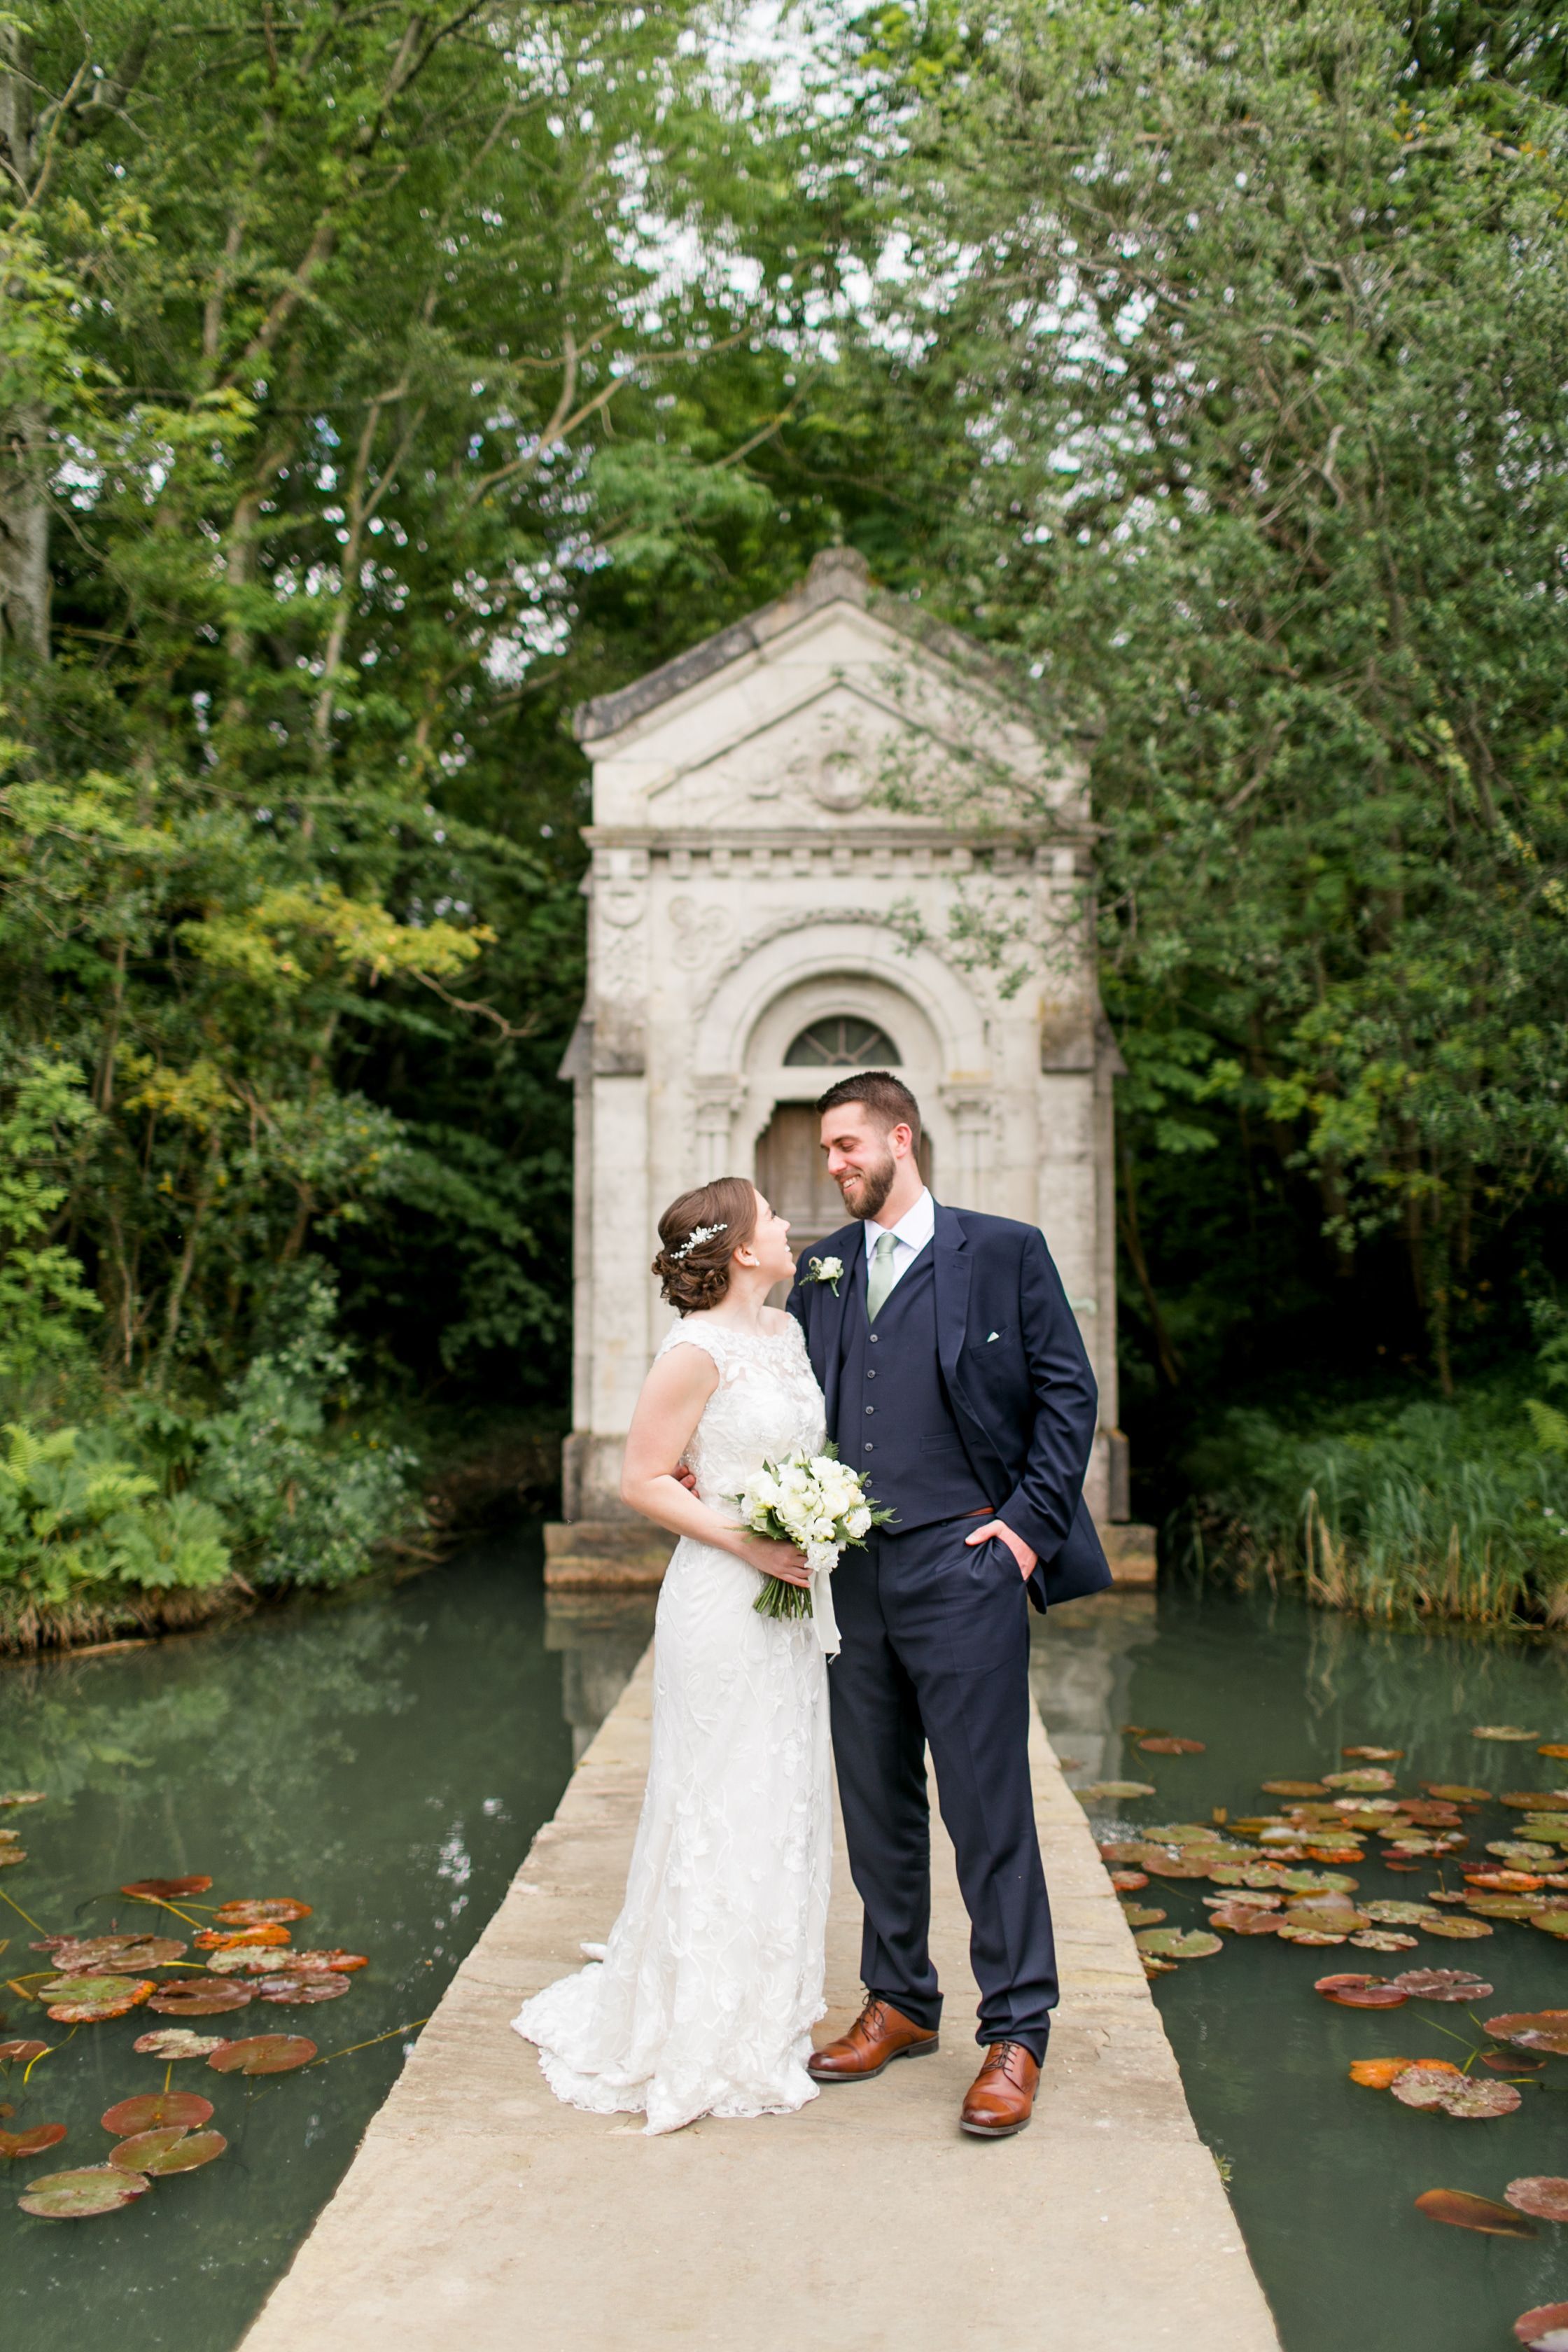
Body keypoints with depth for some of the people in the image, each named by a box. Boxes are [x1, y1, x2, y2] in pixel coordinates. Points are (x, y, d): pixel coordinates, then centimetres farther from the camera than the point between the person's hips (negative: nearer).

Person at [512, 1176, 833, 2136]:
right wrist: (746, 1543, -18)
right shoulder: (697, 1352, -15)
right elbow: (643, 1480, -13)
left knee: (786, 1803, 14)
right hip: (722, 1600, -8)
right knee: (724, 1810, 2)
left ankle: (767, 2013, 29)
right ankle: (705, 2038, 17)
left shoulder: (788, 1330, 10)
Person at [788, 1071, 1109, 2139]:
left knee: (989, 1807, -1)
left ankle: (1016, 2033, 11)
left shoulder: (1005, 1251, 1)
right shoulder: (821, 1272, 14)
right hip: (848, 1571, 5)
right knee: (876, 1802, 13)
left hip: (962, 1568, -5)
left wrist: (1030, 1522, -7)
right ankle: (900, 2001, 28)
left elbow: (1068, 1391, 0)